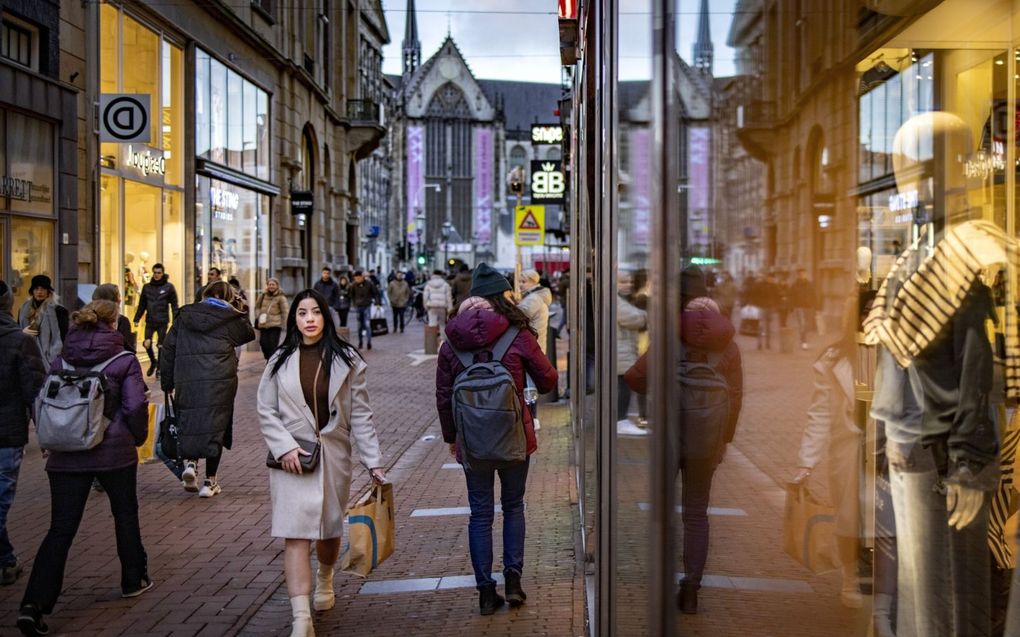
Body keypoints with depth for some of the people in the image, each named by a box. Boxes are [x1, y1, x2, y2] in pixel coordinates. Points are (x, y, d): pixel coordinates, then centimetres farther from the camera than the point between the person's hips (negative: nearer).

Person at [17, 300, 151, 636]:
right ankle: (133, 580, 35)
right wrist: (139, 437, 7)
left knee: (60, 529, 2)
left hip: (67, 455, 3)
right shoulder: (123, 360, -5)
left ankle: (34, 603, -9)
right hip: (115, 451, -2)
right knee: (125, 514, 20)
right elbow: (135, 407, -11)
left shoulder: (61, 361, 5)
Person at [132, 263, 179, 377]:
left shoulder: (169, 287, 0)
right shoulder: (146, 287, 8)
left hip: (163, 322, -2)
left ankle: (159, 367, 15)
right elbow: (142, 305, 13)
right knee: (147, 344, -9)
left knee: (161, 346, 0)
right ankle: (153, 361, 18)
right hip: (150, 321, 2)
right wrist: (136, 319, 8)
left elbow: (174, 305, -1)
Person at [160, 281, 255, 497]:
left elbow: (168, 350, 12)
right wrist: (234, 312, 24)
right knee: (215, 425, 5)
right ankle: (210, 481, 8)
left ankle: (190, 462, -9)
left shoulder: (184, 317, 12)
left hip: (187, 382, 2)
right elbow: (249, 333, 22)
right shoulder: (229, 319, 4)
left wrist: (167, 383, 17)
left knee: (189, 423, 16)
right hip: (219, 381, -2)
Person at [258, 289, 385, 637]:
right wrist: (284, 447, -12)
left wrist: (373, 462, -6)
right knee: (295, 534, -8)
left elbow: (361, 415, -1)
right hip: (292, 459, -1)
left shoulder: (346, 360, 0)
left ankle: (324, 580, 47)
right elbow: (266, 412, 3)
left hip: (333, 455, 1)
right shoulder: (281, 361, 3)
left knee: (329, 529, 15)